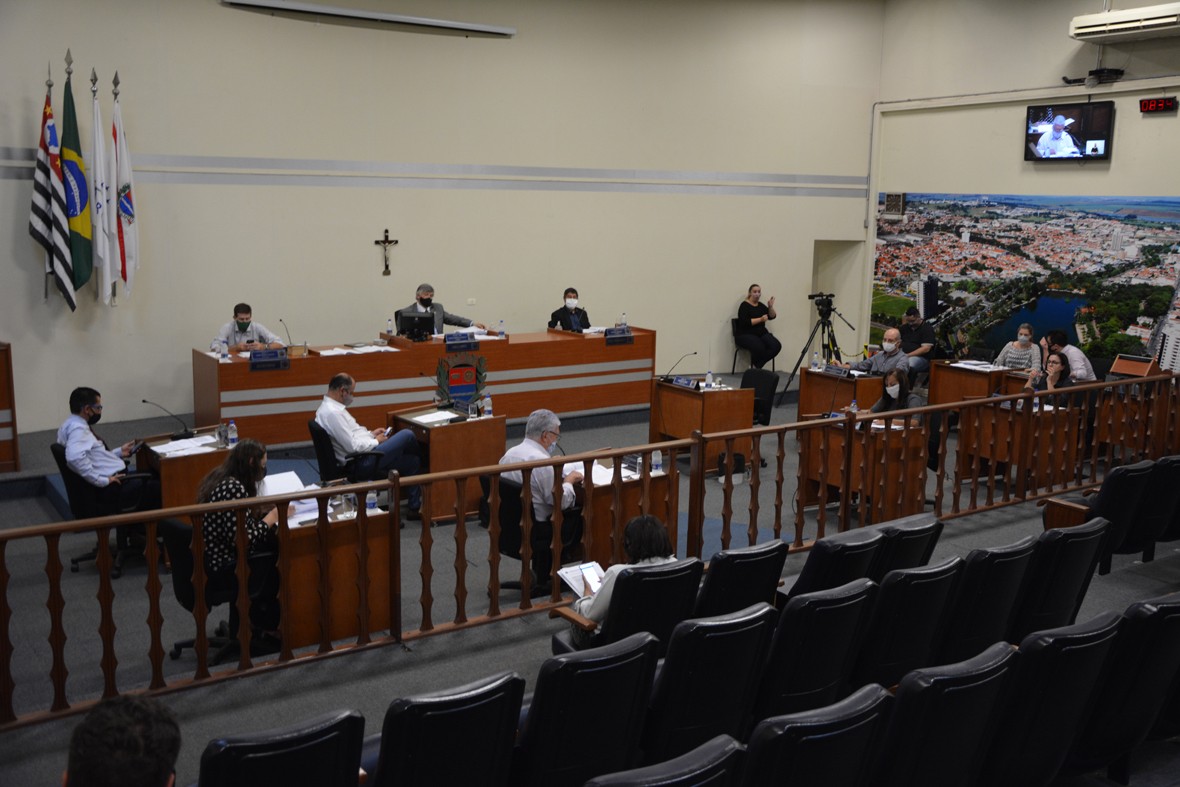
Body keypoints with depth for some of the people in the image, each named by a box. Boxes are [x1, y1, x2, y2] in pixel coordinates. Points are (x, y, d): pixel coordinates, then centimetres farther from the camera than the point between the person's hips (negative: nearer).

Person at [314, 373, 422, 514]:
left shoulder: (329, 407, 10)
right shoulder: (332, 413, -23)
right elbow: (353, 446, -24)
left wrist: (371, 433, 12)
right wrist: (376, 441, -9)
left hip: (361, 456, 11)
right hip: (362, 463, -11)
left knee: (412, 461, 13)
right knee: (407, 435, -11)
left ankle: (415, 507, 22)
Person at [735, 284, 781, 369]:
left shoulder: (761, 305, 14)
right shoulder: (744, 305, -7)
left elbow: (772, 316, 7)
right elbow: (744, 322, -19)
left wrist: (770, 307, -11)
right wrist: (760, 319, -22)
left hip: (761, 333, 7)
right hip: (745, 335, -7)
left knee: (776, 346, -20)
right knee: (759, 348, -36)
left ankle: (758, 366, -10)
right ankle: (754, 367, -8)